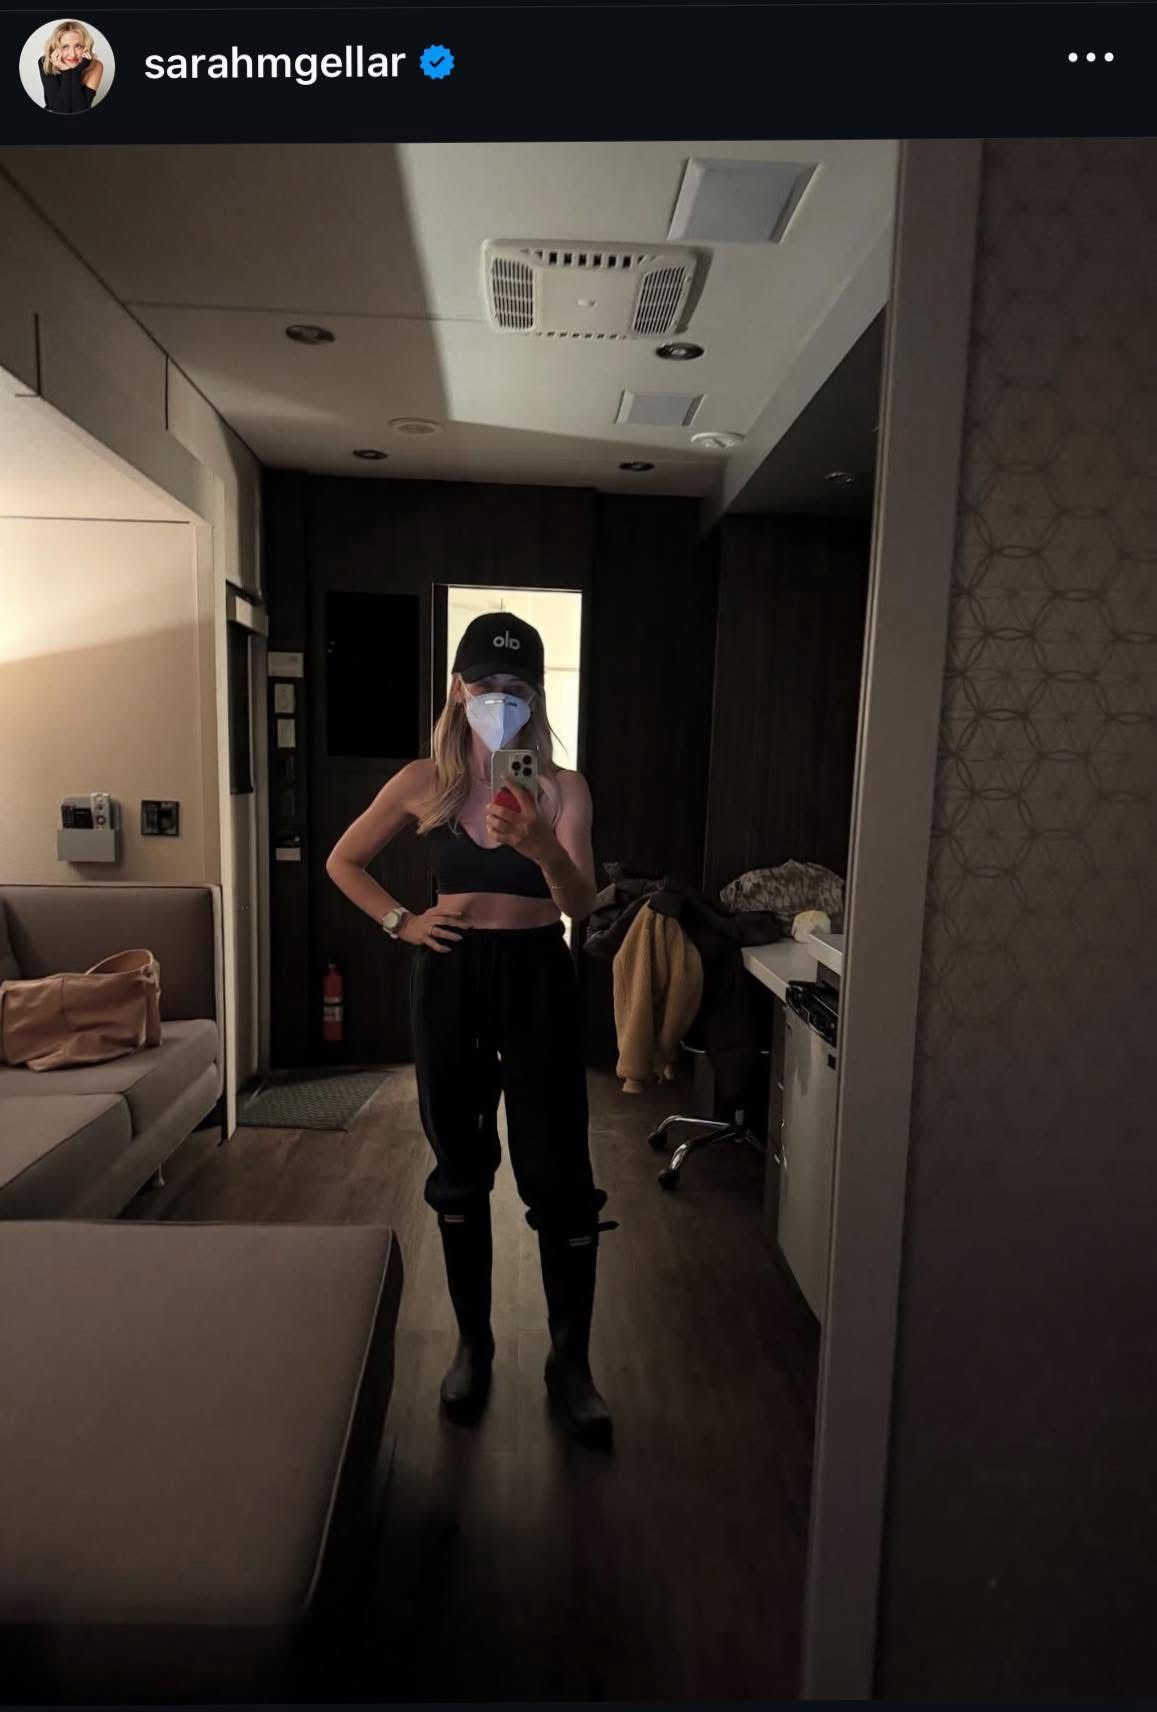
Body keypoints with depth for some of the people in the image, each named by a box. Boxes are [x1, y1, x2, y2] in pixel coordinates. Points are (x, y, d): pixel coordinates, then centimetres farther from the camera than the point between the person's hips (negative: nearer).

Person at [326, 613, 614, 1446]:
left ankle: (571, 1361, 22)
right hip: (451, 979, 2)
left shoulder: (562, 787, -3)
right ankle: (474, 1344, 33)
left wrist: (543, 848, -33)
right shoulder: (424, 783, 1)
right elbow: (343, 861, 12)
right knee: (460, 1170, 13)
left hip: (537, 979, -1)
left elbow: (583, 903, -14)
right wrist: (401, 921, 0)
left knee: (560, 1175, 1)